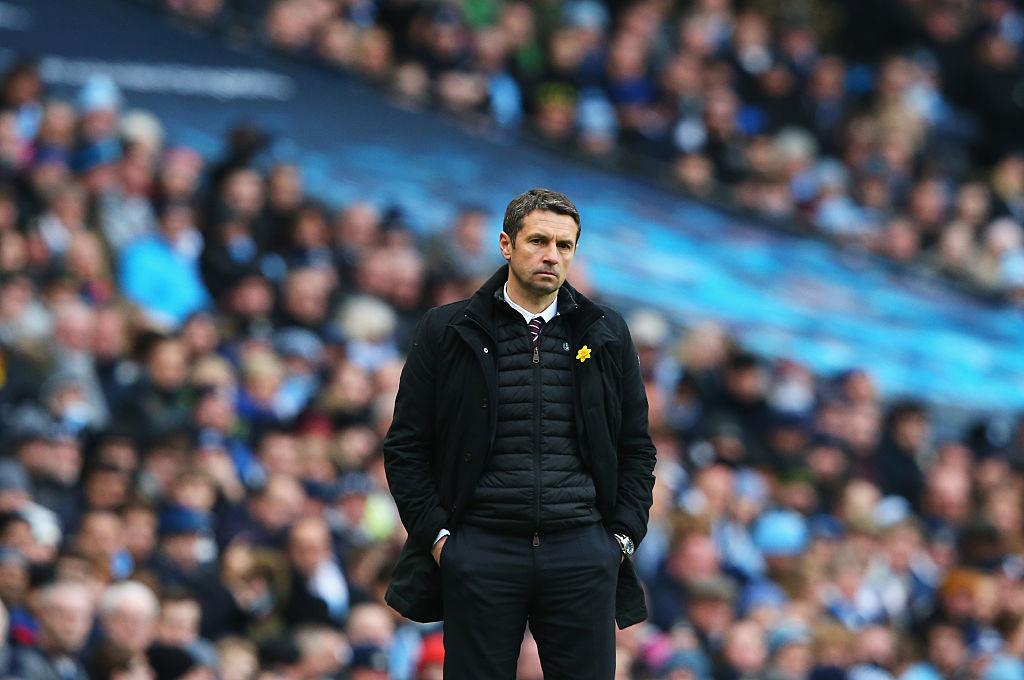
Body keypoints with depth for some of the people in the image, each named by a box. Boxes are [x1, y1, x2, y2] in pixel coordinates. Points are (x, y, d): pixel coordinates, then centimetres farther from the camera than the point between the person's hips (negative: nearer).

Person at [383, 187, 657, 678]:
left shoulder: (606, 336, 12)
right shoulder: (447, 331, 5)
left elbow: (637, 448, 16)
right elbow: (406, 448, 5)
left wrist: (623, 536, 4)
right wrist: (436, 536, -3)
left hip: (583, 553, 1)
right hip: (480, 552, -1)